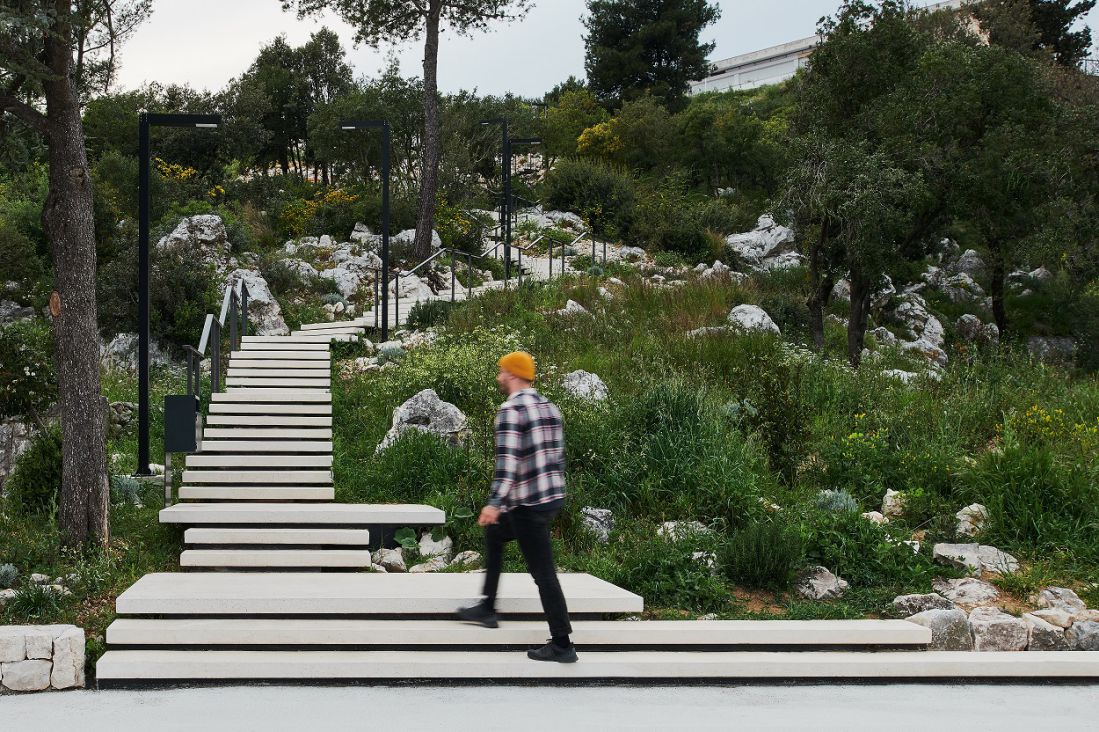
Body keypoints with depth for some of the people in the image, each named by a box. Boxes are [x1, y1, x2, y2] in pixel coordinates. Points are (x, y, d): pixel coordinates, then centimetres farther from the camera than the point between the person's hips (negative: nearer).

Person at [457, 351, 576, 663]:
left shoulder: (511, 410, -14)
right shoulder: (549, 407, 12)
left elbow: (508, 461, -23)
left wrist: (495, 504, -24)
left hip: (529, 503, -9)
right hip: (553, 497, 9)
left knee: (543, 573, -5)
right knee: (493, 533, 27)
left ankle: (562, 645, -2)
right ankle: (487, 608, 32)